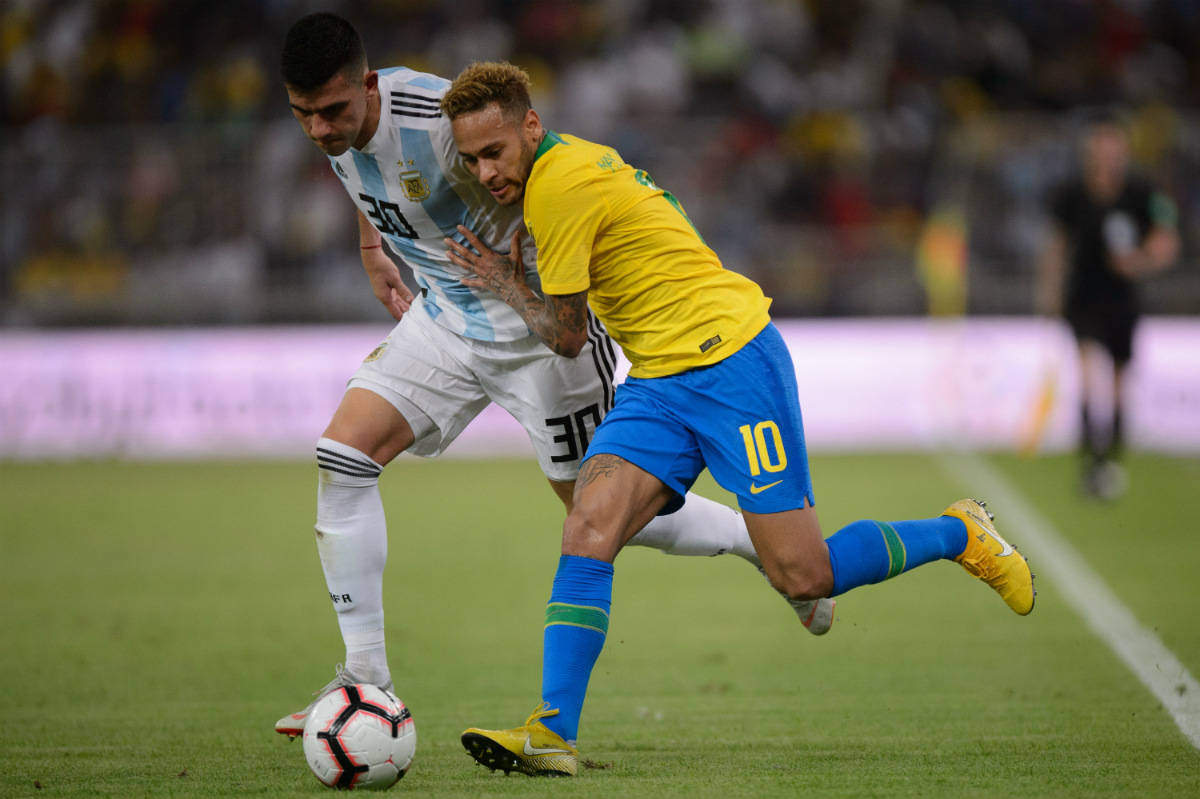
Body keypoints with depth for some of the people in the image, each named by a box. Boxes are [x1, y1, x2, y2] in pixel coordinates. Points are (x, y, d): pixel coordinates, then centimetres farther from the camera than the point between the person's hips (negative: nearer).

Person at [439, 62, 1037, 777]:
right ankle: (553, 733, -20)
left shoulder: (560, 184, -16)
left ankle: (961, 535, 17)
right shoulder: (579, 162, 12)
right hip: (658, 382, 9)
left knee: (803, 578, -7)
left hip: (730, 359, -9)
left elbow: (567, 336, -7)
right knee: (589, 530, -14)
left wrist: (507, 287, 9)